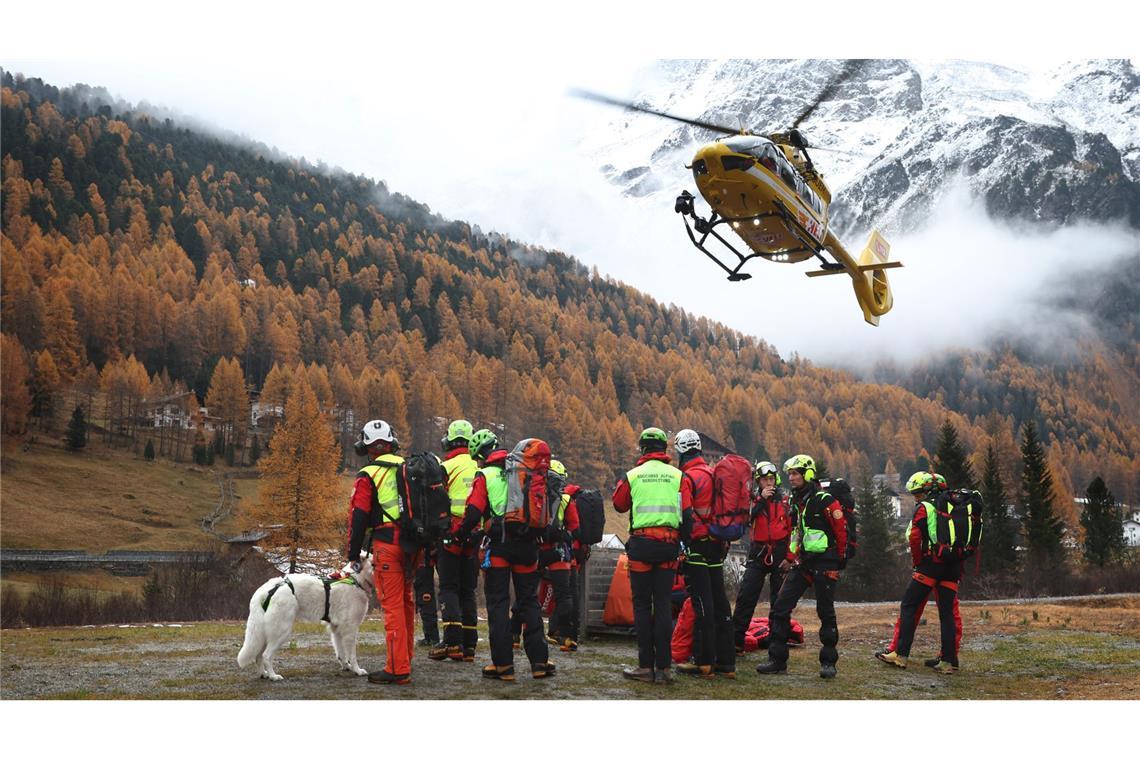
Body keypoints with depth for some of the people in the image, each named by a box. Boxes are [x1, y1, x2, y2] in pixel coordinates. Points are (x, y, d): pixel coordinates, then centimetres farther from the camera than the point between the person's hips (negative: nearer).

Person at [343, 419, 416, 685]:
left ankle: (398, 669, -6)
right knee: (406, 601, 17)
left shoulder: (368, 476, -5)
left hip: (387, 544, -6)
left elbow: (358, 519, -5)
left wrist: (353, 557, 3)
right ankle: (405, 659, 28)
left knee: (393, 605, -5)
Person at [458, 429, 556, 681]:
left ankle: (503, 664, 1)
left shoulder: (484, 476, -4)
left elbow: (474, 513, -11)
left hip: (498, 546, -4)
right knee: (529, 602, 11)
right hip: (527, 545, 4)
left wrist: (461, 535, 5)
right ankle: (539, 661, 9)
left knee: (498, 604, 3)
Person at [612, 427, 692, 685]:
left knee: (642, 605, 4)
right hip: (668, 545, 2)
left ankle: (646, 666, 3)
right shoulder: (677, 476, 3)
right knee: (663, 604, 6)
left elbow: (619, 505, 14)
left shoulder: (632, 476, -1)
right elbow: (686, 513, 1)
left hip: (641, 544, -2)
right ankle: (663, 667, 5)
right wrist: (679, 537, 13)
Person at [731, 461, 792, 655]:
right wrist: (761, 500, -16)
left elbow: (793, 529, 7)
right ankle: (735, 642, -5)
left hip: (780, 553, 0)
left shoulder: (785, 500, 6)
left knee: (779, 599, 5)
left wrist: (790, 556, 1)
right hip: (758, 553, 0)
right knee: (745, 597, -7)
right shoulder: (753, 499, 7)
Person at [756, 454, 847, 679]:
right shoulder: (796, 501, 12)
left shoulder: (825, 501, -12)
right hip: (802, 563, 7)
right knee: (780, 608, -1)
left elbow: (842, 531, -9)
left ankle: (828, 662, 12)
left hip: (824, 563, -7)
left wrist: (840, 561, -3)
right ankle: (777, 660, 4)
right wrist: (790, 557, 18)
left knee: (826, 613, 1)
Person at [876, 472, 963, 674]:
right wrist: (959, 568, 19)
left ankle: (901, 654, -4)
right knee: (947, 612, 9)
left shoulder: (924, 508, -2)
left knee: (908, 606, 1)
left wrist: (917, 562, 0)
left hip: (931, 564, -6)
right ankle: (949, 661, 6)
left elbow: (914, 537, -13)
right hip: (954, 566, 6)